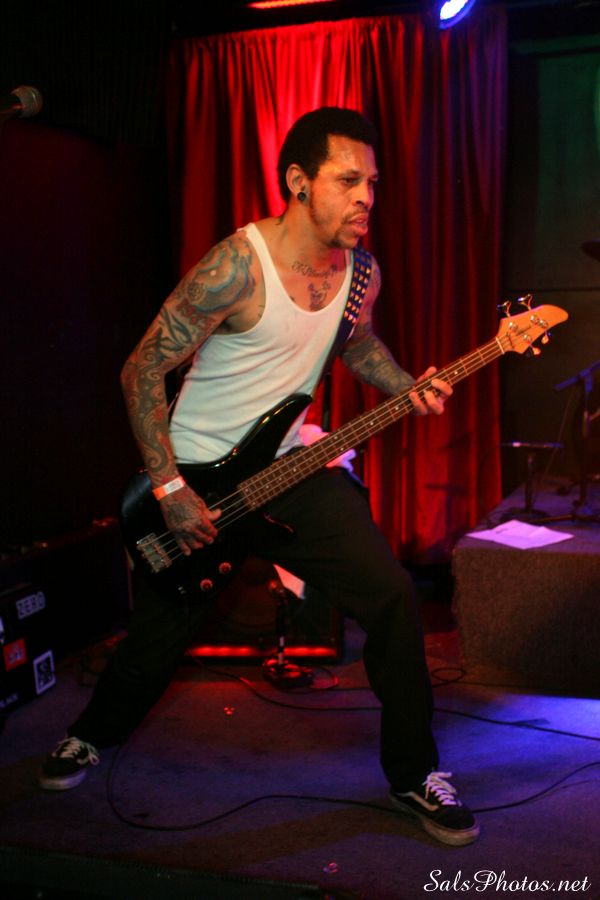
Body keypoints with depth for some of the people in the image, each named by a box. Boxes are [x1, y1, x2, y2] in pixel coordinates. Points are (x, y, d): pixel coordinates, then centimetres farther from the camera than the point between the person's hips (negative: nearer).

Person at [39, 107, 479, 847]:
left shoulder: (361, 271, -4)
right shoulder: (236, 266, -24)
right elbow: (141, 373, -18)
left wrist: (406, 388, -2)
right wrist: (170, 491, -20)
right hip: (195, 474, -4)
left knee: (392, 597, -10)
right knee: (158, 636, 9)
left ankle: (414, 774, 10)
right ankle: (92, 735, 43)